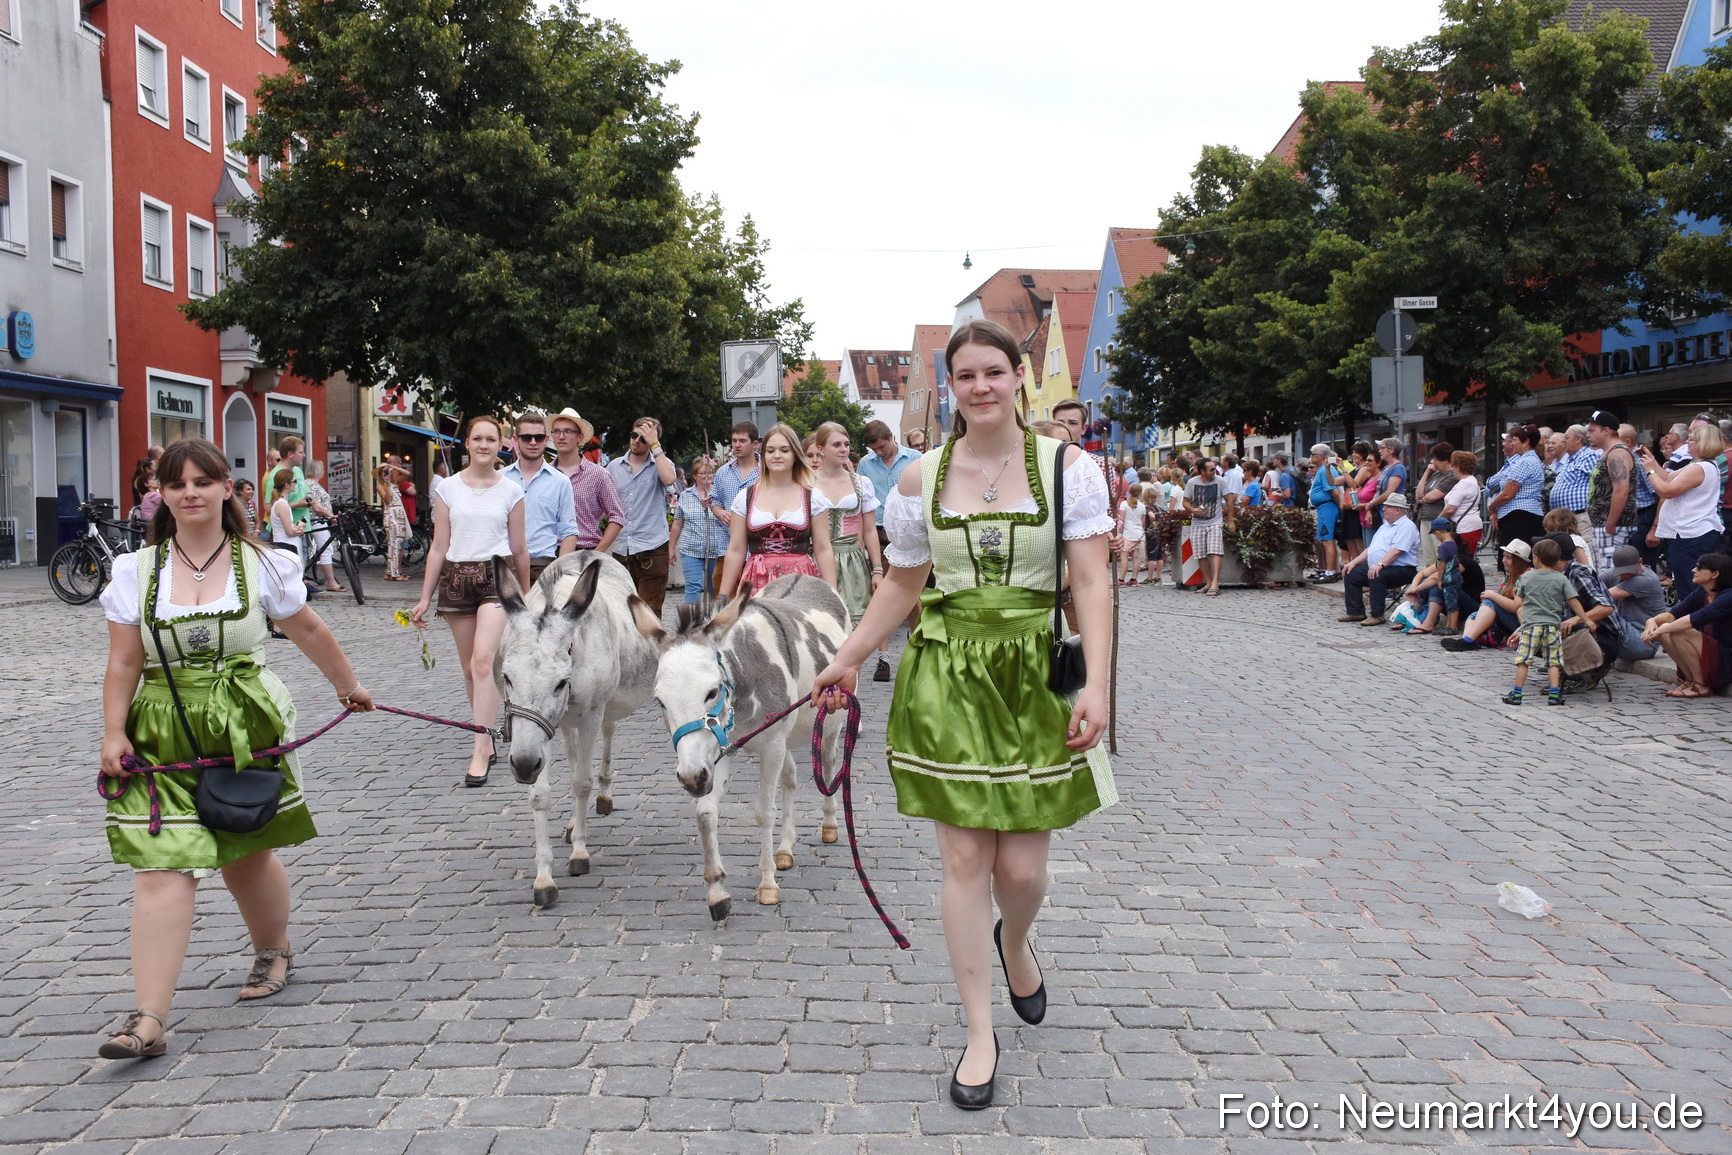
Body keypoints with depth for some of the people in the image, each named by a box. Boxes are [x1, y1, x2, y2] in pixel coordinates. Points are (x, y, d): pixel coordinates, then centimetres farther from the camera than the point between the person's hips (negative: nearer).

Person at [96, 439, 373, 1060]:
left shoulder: (260, 565, 0)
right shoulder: (138, 571, 1)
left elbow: (310, 631, 12)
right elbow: (123, 663, 2)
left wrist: (348, 686, 22)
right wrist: (114, 733, -6)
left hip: (245, 728, 0)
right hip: (162, 734, 0)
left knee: (247, 856, 12)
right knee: (161, 867, -8)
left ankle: (273, 951, 41)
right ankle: (149, 1020, -7)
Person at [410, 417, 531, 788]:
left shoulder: (511, 490, 3)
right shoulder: (447, 488, 6)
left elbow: (519, 549, 10)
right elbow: (438, 548, 8)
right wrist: (425, 598, 6)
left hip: (497, 575, -3)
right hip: (457, 577, 3)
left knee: (483, 660, -18)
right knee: (469, 668, 9)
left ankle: (480, 752, -18)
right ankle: (486, 739, 23)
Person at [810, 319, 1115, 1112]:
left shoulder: (1066, 465, -2)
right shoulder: (920, 480, 4)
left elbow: (1090, 582, -7)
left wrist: (1095, 682, -16)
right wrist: (848, 659, 14)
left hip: (1037, 675, -1)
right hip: (947, 676, 1)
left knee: (1022, 865, 2)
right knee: (965, 860, 2)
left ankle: (1015, 943, 41)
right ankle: (981, 1036, 17)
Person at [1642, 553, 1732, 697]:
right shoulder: (1700, 593, 6)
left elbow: (1694, 620, -31)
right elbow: (1672, 614, 0)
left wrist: (1659, 631, -30)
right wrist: (1653, 621, -21)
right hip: (1707, 655, 8)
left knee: (1679, 634, -27)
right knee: (1665, 631, -9)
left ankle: (1701, 686, -12)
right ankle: (1689, 680, -1)